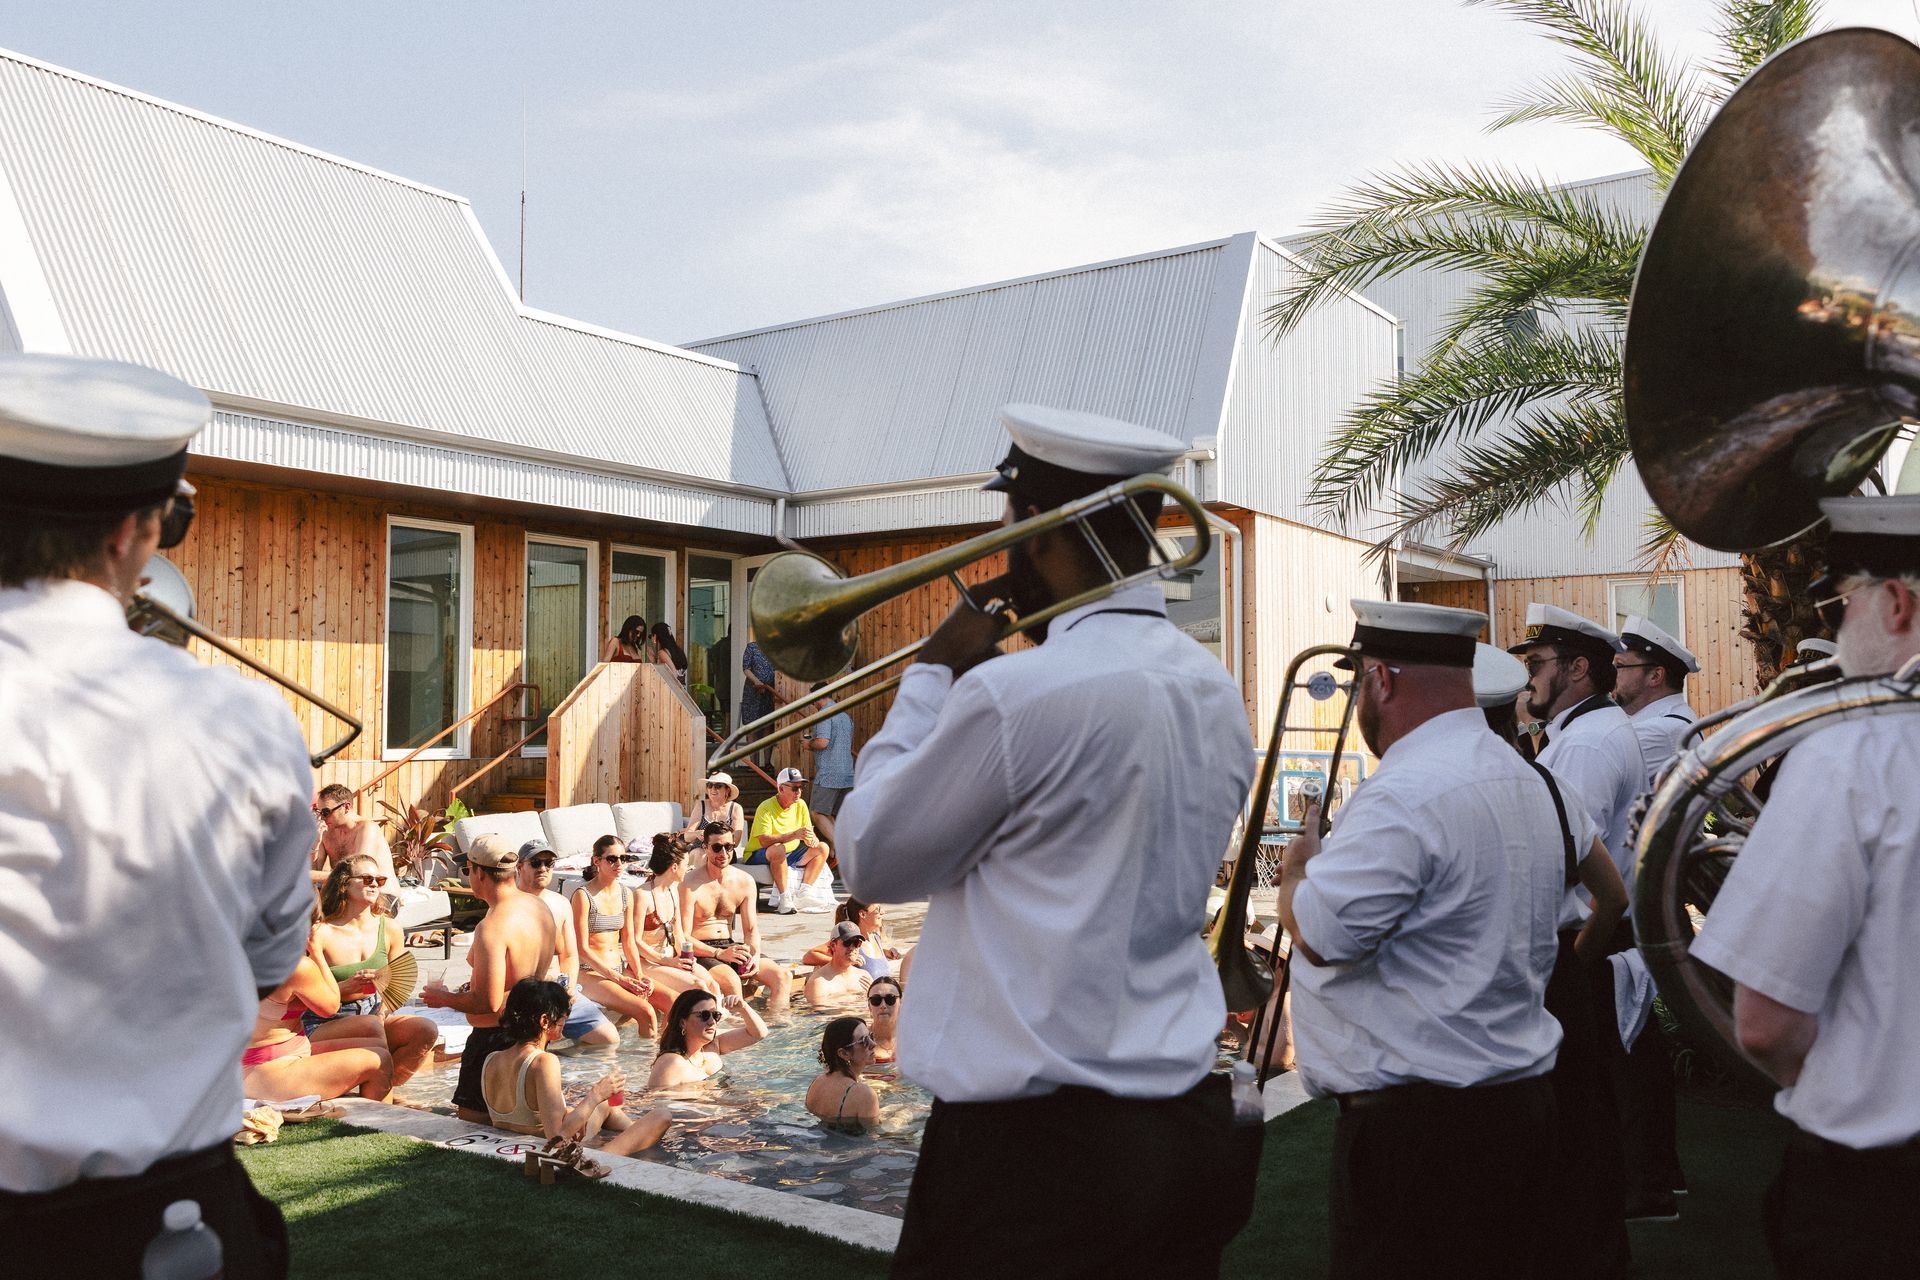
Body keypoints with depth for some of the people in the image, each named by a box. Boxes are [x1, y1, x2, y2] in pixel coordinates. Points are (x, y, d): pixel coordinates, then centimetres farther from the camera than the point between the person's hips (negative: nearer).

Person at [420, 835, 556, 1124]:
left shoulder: (492, 928, -24)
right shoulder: (541, 908, 3)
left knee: (471, 1121, 1)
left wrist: (443, 998, -8)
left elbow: (489, 1002, -25)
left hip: (495, 1036, -9)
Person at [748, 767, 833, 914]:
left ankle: (803, 892, -17)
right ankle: (784, 898, -29)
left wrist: (812, 838, -20)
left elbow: (809, 832, 6)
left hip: (790, 855, 8)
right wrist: (794, 835, -37)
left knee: (822, 848, -6)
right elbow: (764, 841, -30)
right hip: (759, 856, -7)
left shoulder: (800, 805, 2)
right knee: (778, 849, -39)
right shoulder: (766, 808, -19)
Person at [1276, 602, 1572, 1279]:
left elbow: (1321, 936, -23)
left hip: (1415, 1120, -9)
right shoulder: (1533, 780, 11)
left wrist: (1298, 869, -4)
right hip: (1523, 1100, 10)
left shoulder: (1403, 797, -21)